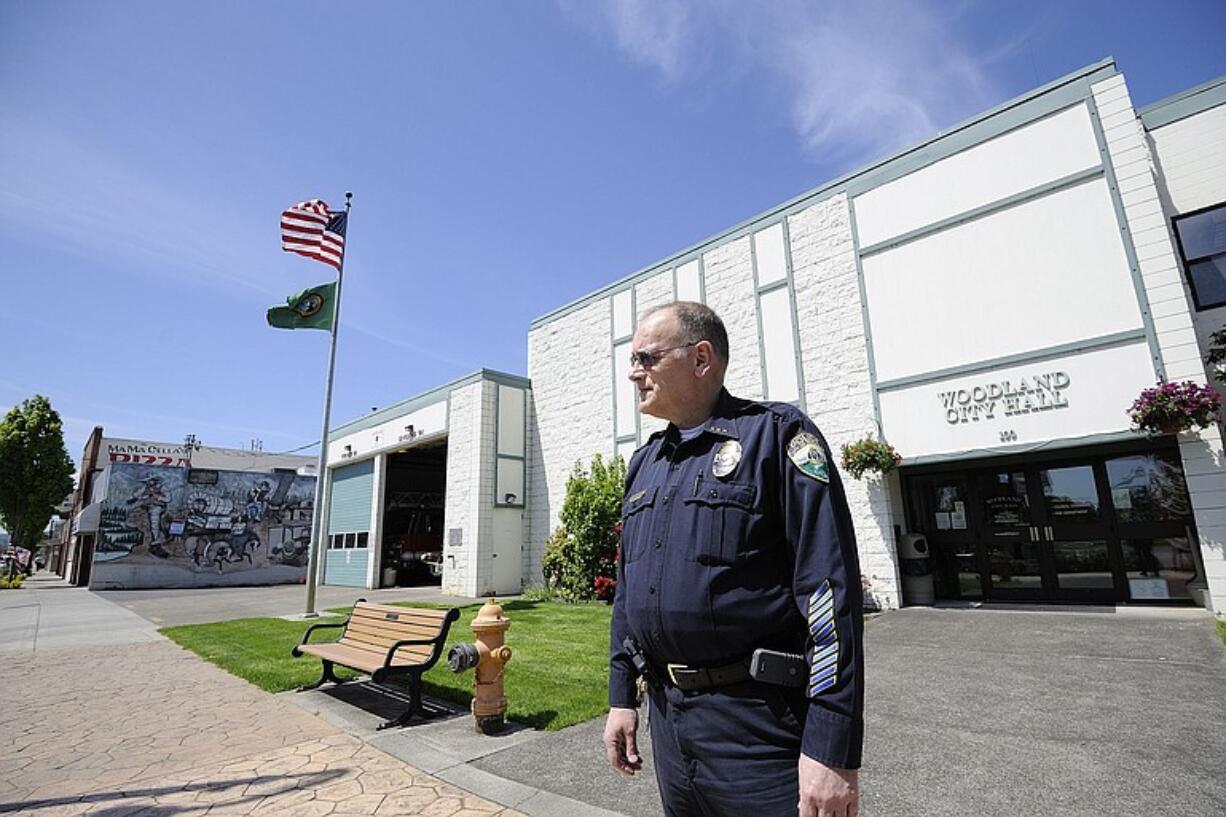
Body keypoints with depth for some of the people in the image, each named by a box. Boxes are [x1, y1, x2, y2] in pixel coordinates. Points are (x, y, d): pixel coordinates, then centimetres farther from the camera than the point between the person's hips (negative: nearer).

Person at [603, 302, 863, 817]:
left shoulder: (776, 433, -11)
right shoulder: (644, 462, 10)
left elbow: (831, 590, -17)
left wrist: (832, 746, -19)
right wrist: (621, 696, 12)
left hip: (758, 722, -6)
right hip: (666, 714, 7)